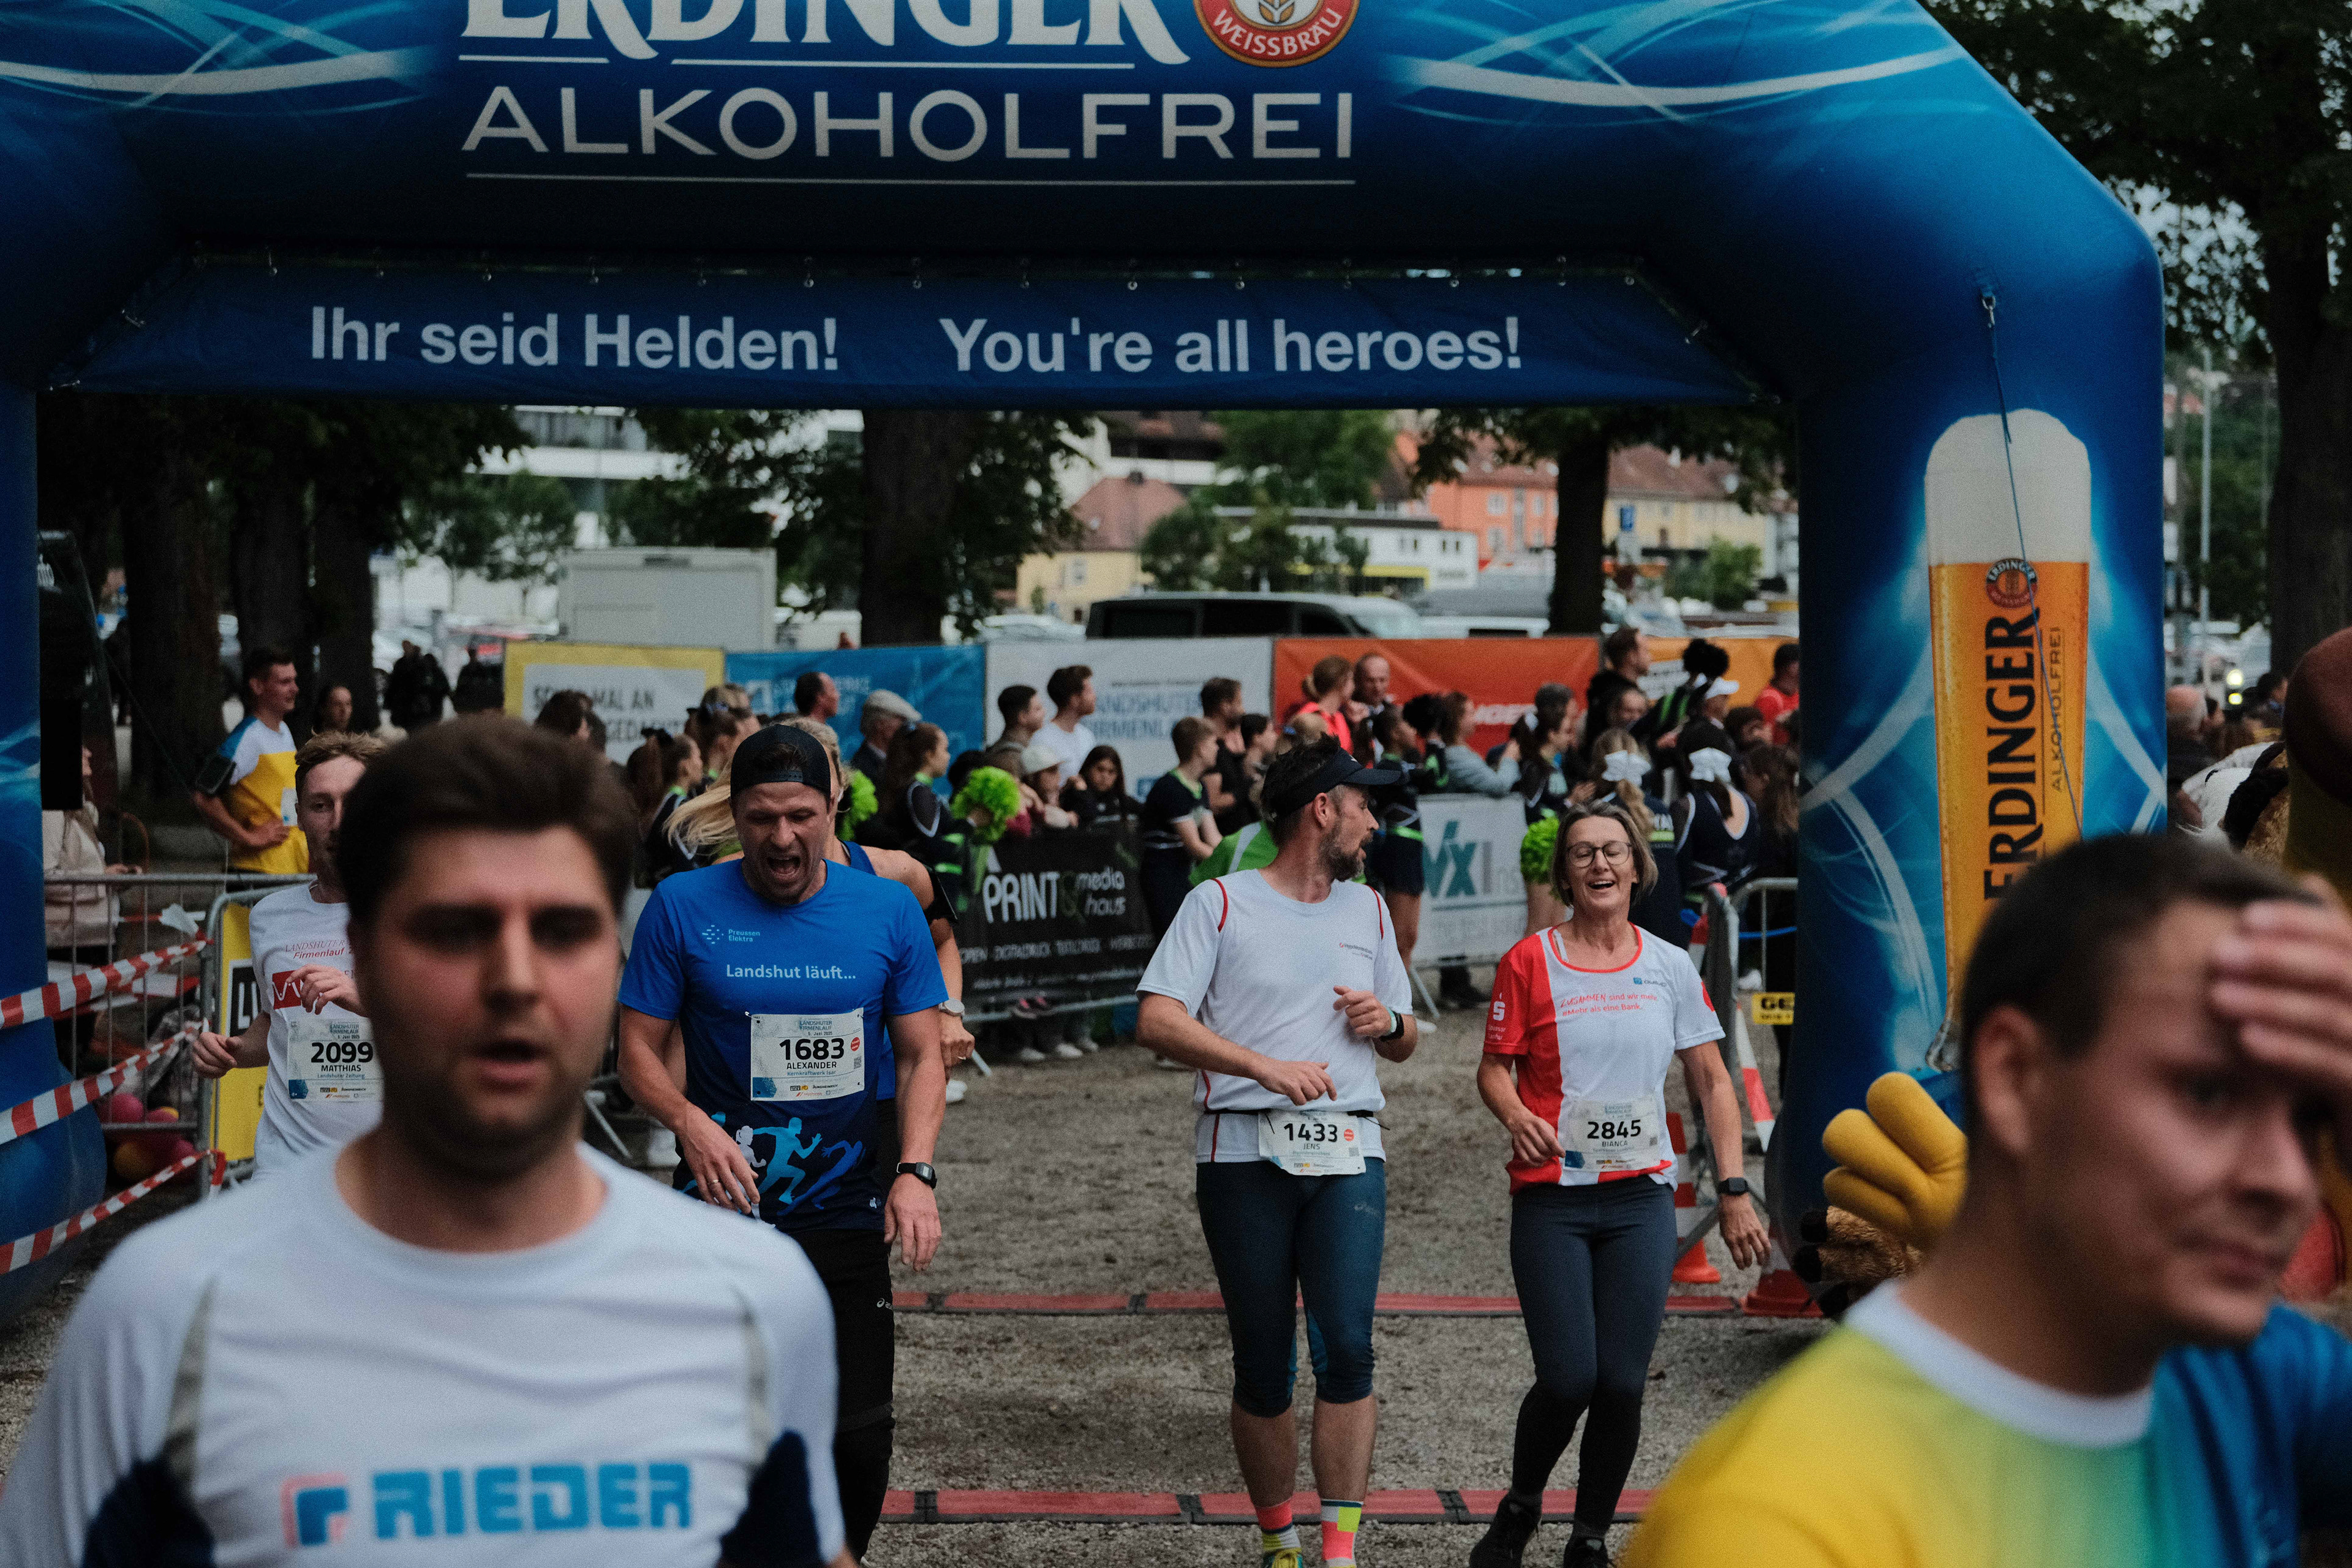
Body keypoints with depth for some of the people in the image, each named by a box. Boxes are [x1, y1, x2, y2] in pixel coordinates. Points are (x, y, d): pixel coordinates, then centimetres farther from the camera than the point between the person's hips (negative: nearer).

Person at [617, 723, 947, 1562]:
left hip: (848, 1210, 1)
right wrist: (690, 1123, -21)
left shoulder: (888, 910, 1)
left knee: (857, 1437, 2)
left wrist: (914, 1171, -14)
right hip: (723, 1208, -1)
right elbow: (639, 1049, -1)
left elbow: (921, 1056, 1)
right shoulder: (683, 907, -3)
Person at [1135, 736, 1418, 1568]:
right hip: (1245, 1155, -3)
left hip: (1349, 1155, 3)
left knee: (1346, 1345, -15)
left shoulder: (1368, 909, 18)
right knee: (1262, 1364, 2)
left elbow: (1404, 1041, 27)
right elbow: (1156, 1020, -8)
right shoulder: (1220, 902, 3)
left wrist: (1387, 1022, 2)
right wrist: (1267, 1067, -18)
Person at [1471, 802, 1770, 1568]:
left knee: (1623, 1383, -1)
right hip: (1552, 1199, -2)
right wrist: (1517, 1117, -20)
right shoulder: (1530, 962, -1)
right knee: (1568, 1379, -9)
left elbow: (1712, 1083, 10)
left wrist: (1734, 1191, 4)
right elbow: (1494, 1069, 3)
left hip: (1642, 1197, 2)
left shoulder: (1669, 966, 6)